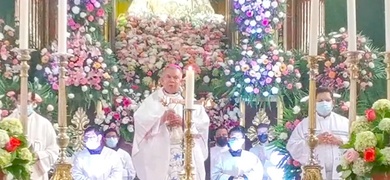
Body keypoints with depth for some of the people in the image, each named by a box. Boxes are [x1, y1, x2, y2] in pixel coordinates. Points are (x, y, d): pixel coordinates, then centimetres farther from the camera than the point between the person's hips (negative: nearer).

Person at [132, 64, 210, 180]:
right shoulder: (152, 100, 11)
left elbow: (203, 123, 5)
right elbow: (140, 121, -3)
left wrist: (184, 122, -10)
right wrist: (161, 118, -15)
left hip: (187, 153, 1)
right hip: (160, 152, -1)